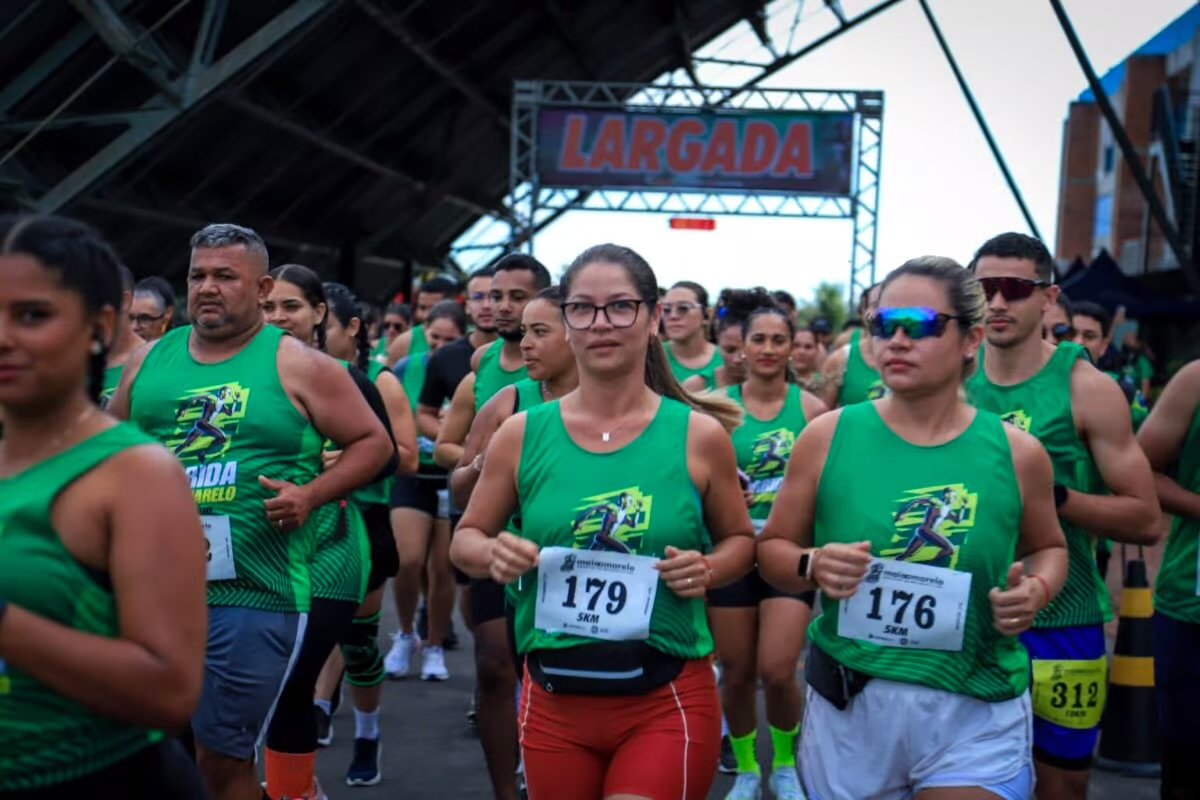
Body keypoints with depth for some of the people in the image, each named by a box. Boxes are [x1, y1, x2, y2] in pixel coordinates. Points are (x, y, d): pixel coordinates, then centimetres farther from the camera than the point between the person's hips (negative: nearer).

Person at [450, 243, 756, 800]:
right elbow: (465, 540, 9)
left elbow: (740, 540, 9)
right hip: (554, 700, 3)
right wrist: (492, 553, -14)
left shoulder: (699, 435, -5)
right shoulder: (522, 435, -2)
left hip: (668, 701, -2)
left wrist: (708, 569, -13)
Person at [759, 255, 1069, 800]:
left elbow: (1049, 547, 16)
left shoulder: (1017, 453, -2)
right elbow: (772, 547, 5)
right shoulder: (828, 436, -4)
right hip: (848, 706, 1)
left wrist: (1037, 590, -6)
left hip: (976, 715, 0)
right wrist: (812, 566, -16)